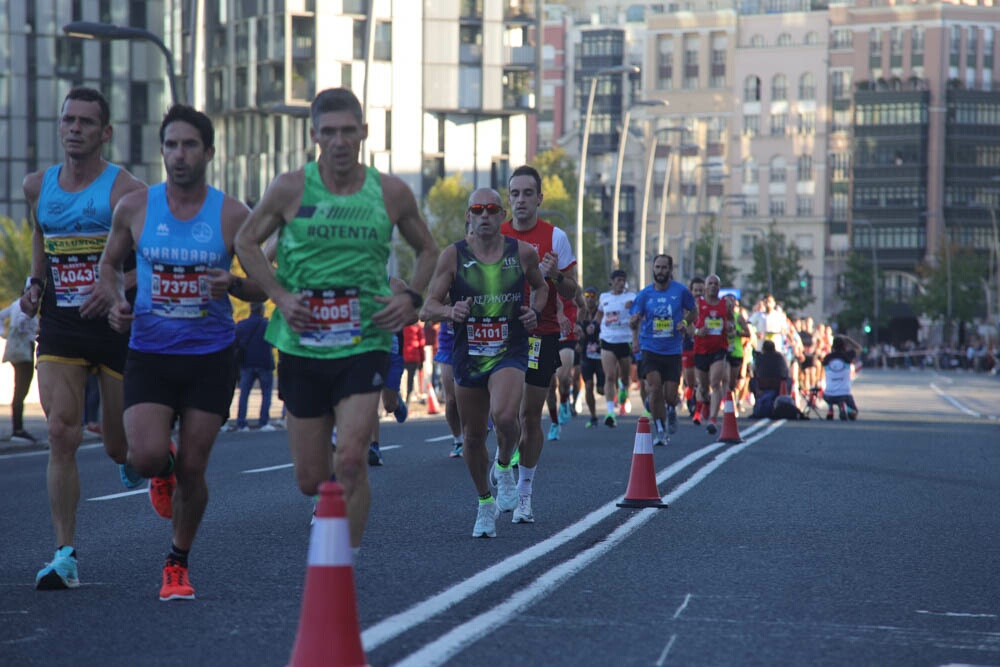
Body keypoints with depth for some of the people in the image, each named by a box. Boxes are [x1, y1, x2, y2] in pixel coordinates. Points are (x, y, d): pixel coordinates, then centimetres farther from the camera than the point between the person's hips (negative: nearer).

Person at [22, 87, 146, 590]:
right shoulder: (38, 186, 5)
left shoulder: (126, 191, -11)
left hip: (116, 326, -3)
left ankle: (131, 454, 47)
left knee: (119, 445, 7)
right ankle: (65, 555, -8)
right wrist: (34, 283, 9)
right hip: (59, 327, 3)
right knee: (60, 435, -11)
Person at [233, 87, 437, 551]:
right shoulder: (290, 189, -2)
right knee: (311, 480, 6)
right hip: (302, 346, 1)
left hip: (365, 343, -1)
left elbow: (427, 248, 17)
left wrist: (411, 296, -1)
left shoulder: (391, 193, 1)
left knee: (350, 460, -17)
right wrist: (279, 295, -5)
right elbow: (246, 242, 9)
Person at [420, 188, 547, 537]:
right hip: (468, 354, 2)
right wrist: (449, 312, -23)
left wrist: (534, 311, 0)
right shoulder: (453, 256, -3)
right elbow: (428, 308, -2)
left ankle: (505, 468, 3)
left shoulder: (523, 253, 0)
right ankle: (485, 503, 30)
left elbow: (540, 286, 20)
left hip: (510, 353, -1)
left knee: (504, 416, -28)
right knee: (473, 436, 9)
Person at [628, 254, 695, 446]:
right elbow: (634, 319, 8)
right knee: (654, 389, -15)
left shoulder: (681, 291, -1)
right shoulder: (645, 294, 1)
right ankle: (660, 431, 0)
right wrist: (634, 323, -14)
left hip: (673, 350, 0)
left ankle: (671, 410, 36)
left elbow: (692, 310, 14)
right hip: (650, 349, 0)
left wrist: (684, 322, -4)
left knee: (670, 395, -2)